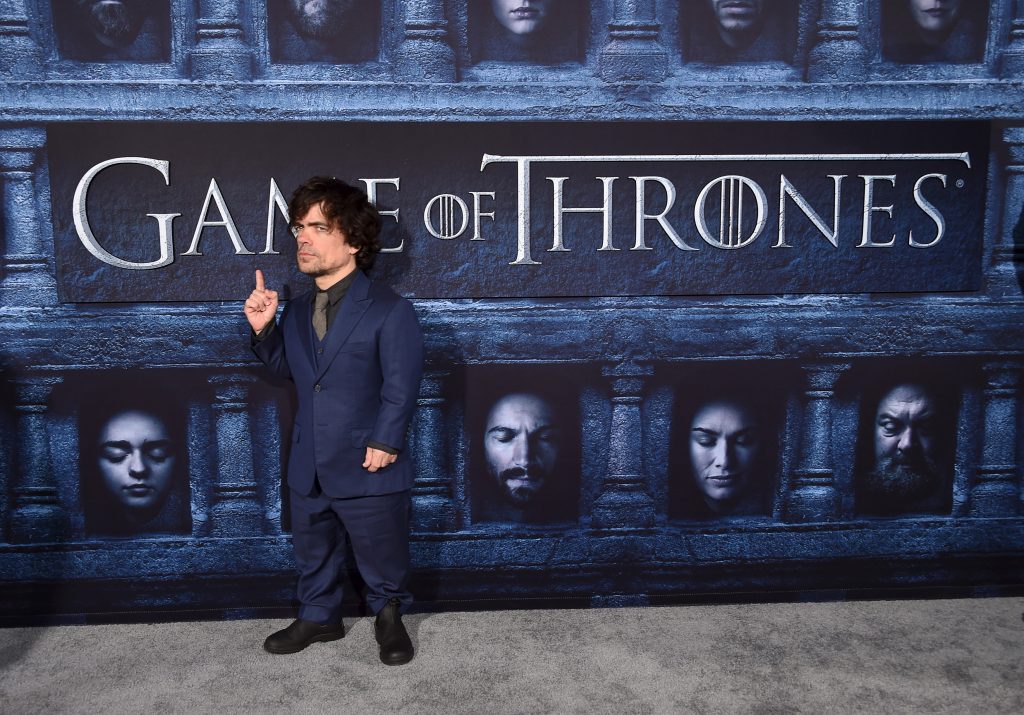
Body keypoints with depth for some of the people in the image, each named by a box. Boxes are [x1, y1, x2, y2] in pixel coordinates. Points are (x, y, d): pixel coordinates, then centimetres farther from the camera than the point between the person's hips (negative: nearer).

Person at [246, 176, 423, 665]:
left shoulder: (389, 312, -15)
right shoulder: (296, 311, 5)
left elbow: (401, 387, -16)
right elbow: (286, 368, 15)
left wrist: (383, 444, -19)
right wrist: (263, 329, 0)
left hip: (367, 468, -6)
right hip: (309, 468, 6)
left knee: (382, 559, 12)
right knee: (312, 553, 22)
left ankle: (389, 615, 38)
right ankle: (318, 616, 44)